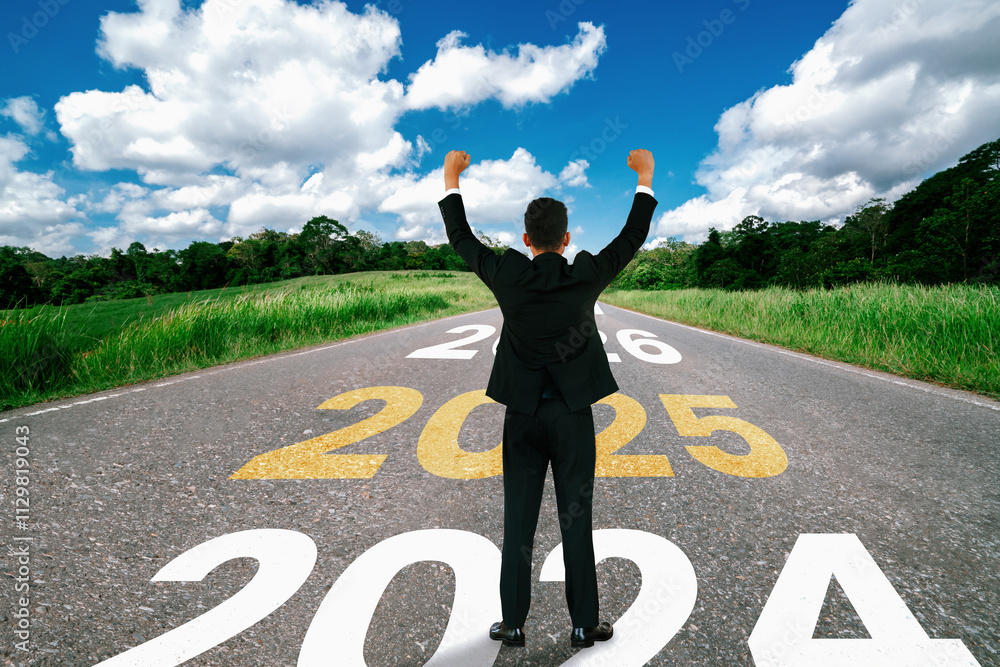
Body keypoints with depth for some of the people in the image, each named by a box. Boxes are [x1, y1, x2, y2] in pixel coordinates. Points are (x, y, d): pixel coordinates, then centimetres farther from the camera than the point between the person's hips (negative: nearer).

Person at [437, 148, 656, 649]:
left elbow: (461, 239, 7)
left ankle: (513, 623, 24)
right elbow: (633, 238, 5)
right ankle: (584, 624, 24)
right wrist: (644, 177, 18)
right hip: (573, 415, 0)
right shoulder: (586, 277, -9)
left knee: (518, 523, 11)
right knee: (576, 521, 11)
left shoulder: (507, 275, -8)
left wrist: (451, 178, 19)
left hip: (522, 415, 1)